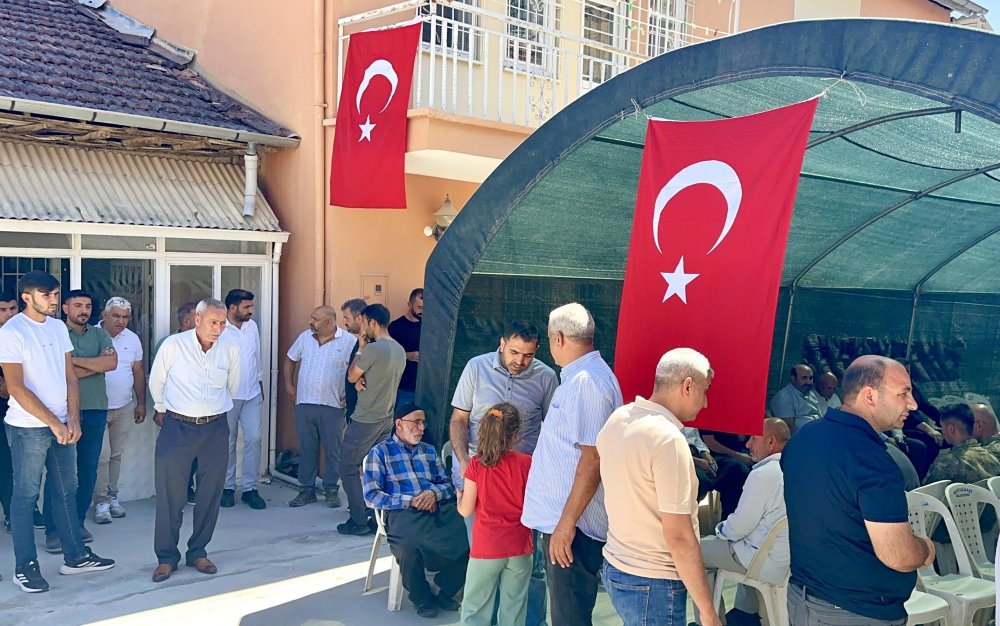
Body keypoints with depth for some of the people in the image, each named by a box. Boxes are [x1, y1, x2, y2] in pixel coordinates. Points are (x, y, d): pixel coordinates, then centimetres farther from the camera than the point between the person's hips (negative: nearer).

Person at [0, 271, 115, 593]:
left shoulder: (58, 327, 8)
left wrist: (73, 420, -2)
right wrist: (54, 423, -15)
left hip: (62, 426, 6)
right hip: (28, 428, -6)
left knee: (67, 491, 13)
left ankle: (76, 556, 23)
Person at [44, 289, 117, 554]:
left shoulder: (99, 334, 10)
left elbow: (112, 362, -7)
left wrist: (76, 361, -12)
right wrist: (97, 365, -11)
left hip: (96, 409, 4)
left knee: (88, 469, 9)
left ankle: (78, 521, 21)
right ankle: (53, 529, 3)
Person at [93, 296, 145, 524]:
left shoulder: (132, 339, 6)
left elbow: (138, 373, 12)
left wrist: (141, 403, 12)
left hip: (124, 407, 5)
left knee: (116, 454, 11)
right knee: (101, 455, -6)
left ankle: (112, 496, 20)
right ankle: (101, 501, 2)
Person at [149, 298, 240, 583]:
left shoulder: (231, 349, -1)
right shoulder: (173, 345, -9)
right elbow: (156, 382, 8)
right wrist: (162, 409, 20)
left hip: (215, 429, 3)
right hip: (177, 428, -2)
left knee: (210, 494, 8)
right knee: (170, 494, 0)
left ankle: (198, 552, 23)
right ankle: (166, 557, 13)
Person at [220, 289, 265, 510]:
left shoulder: (252, 326, 6)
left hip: (253, 394, 4)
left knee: (253, 439, 0)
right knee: (228, 442, 7)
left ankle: (250, 488, 9)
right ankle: (227, 487, 20)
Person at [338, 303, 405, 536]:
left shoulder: (373, 349, -19)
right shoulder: (400, 350, 8)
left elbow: (351, 376, -7)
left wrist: (360, 349, 1)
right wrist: (360, 380, -5)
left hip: (365, 421, -8)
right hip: (387, 419, 8)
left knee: (349, 469, 2)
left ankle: (359, 521, 2)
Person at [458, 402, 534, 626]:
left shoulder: (476, 464, -9)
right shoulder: (526, 463, -6)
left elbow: (466, 511, -6)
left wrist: (459, 496, 15)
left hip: (486, 548, -1)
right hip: (519, 548, 1)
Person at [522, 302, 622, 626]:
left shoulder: (588, 381, -19)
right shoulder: (577, 377, 14)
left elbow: (592, 459, -23)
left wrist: (566, 524, -22)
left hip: (571, 526, -10)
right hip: (560, 519, 10)